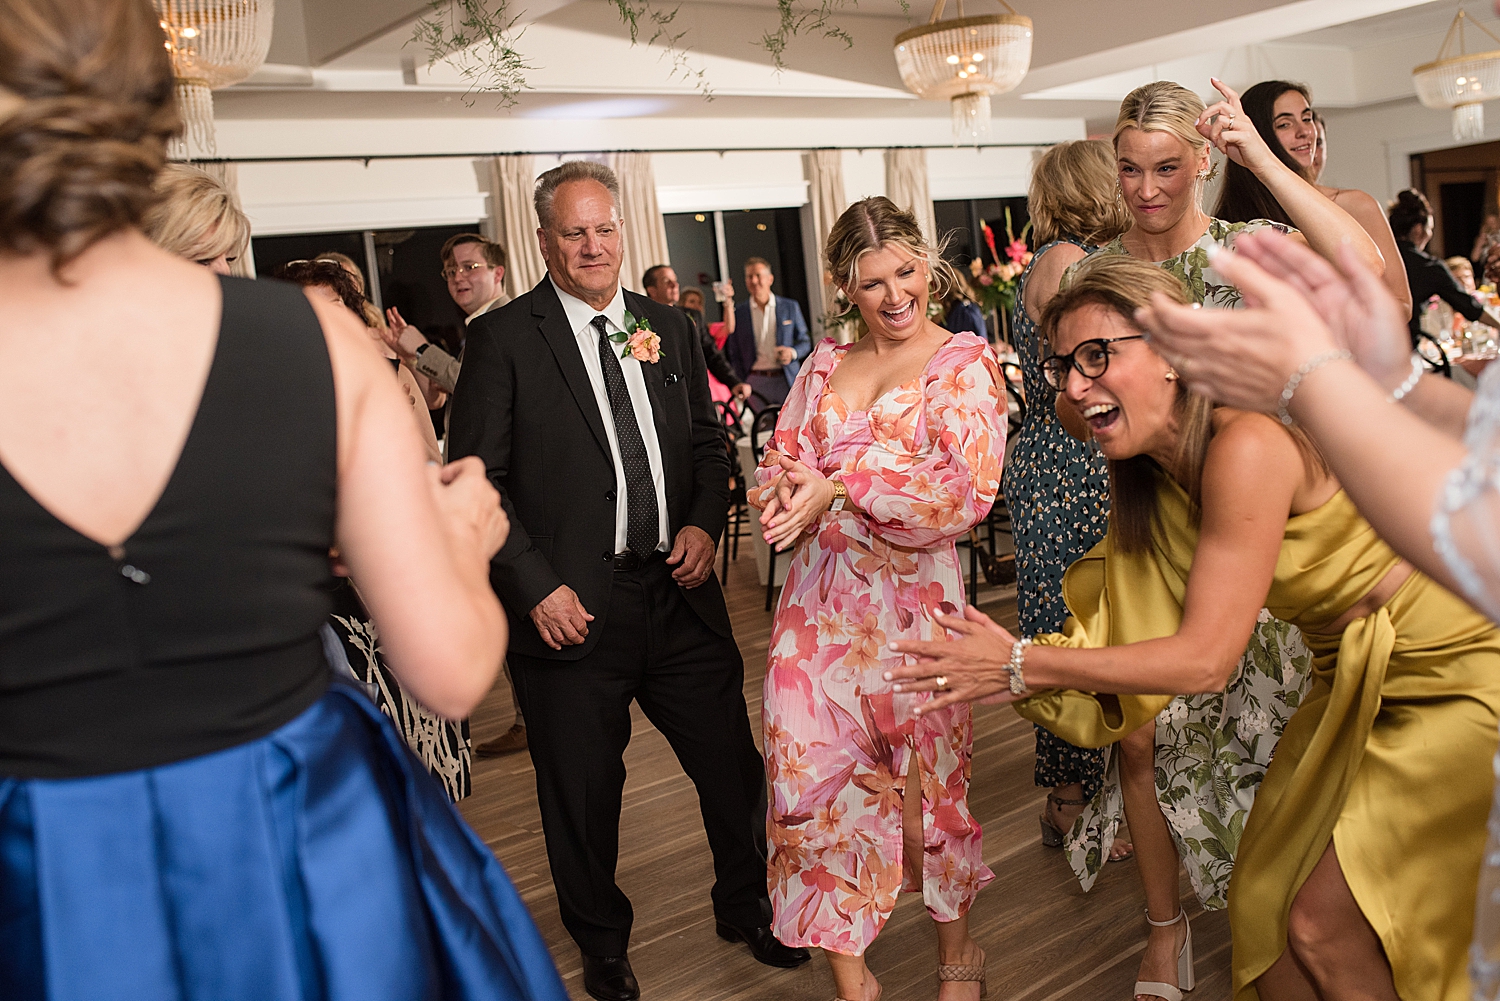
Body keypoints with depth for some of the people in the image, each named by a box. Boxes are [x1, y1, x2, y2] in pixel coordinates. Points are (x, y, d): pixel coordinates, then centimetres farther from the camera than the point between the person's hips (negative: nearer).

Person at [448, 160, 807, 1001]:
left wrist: (706, 523, -2)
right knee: (583, 791, 13)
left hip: (678, 589, 4)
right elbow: (479, 481, -7)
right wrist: (534, 588, -13)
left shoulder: (670, 328, 9)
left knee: (734, 763, 14)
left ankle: (747, 907, 41)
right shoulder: (504, 339, -5)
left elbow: (708, 440, 16)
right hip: (571, 606, -3)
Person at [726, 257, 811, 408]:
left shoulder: (790, 307, 9)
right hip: (755, 382, 0)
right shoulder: (739, 313, 9)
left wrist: (792, 353, -7)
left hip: (787, 380, 0)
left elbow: (805, 342, 15)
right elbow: (734, 354, 11)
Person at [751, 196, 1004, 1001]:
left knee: (927, 785, 9)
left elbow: (968, 491, -14)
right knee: (814, 783, 2)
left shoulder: (966, 363, -1)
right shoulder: (824, 366, 12)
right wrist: (788, 488, -14)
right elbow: (777, 461, 10)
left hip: (912, 595, -4)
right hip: (817, 598, 4)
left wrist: (841, 485, -21)